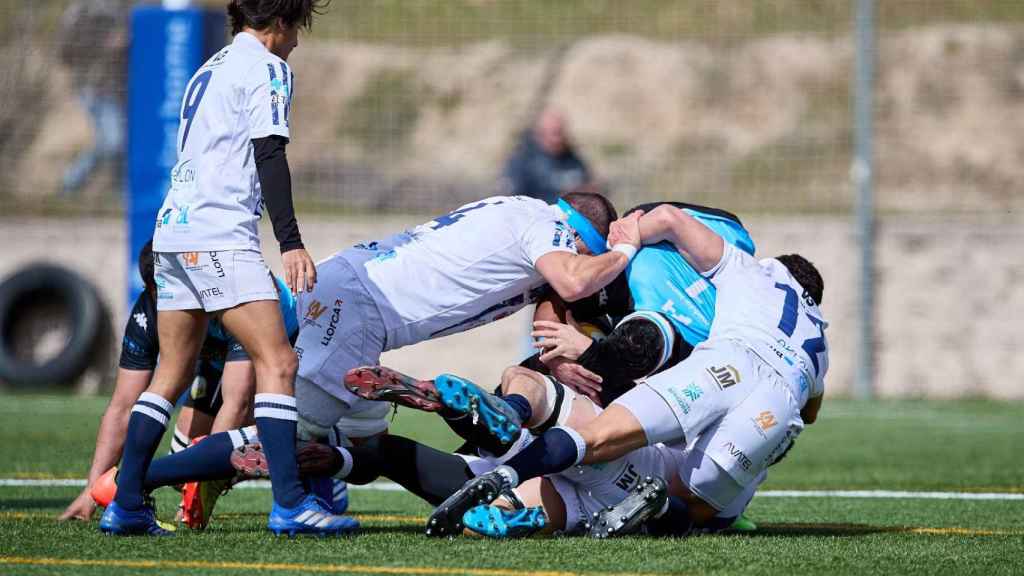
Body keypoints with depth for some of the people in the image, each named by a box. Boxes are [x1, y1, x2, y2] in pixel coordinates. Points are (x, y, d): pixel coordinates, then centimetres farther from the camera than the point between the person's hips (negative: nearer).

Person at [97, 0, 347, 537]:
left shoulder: (210, 69, 25)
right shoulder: (266, 68, -2)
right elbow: (269, 154, -13)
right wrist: (290, 243, -19)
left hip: (172, 231, 9)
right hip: (220, 236, -9)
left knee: (172, 373, 12)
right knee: (277, 361, -11)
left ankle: (125, 504, 9)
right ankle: (289, 503, -19)